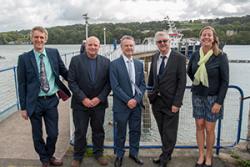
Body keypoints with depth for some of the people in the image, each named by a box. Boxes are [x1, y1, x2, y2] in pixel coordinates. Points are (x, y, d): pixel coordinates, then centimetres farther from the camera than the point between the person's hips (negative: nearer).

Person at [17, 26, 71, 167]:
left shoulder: (54, 53, -1)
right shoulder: (24, 58, -5)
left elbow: (64, 72, 9)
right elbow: (22, 85, -2)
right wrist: (23, 107, -3)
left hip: (51, 100, 1)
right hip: (34, 102, -1)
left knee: (53, 134, 11)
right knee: (38, 135, 14)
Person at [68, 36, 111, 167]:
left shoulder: (106, 62, 1)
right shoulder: (76, 60, -4)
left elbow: (108, 83, -1)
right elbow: (72, 82, -7)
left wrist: (99, 98, -11)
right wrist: (83, 98, -14)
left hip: (99, 103, 2)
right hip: (80, 103, -1)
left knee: (98, 130, 15)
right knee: (80, 132, 9)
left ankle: (98, 153, 34)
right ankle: (78, 156, 29)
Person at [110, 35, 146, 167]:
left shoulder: (139, 64, 8)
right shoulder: (114, 64, -7)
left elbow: (142, 84, 6)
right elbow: (115, 86, -12)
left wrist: (136, 99, -9)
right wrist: (128, 100, -15)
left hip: (136, 103, 4)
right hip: (121, 105, -4)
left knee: (136, 130, 14)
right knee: (120, 132, 10)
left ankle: (133, 153, 33)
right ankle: (119, 155, 29)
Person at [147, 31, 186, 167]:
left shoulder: (179, 58, -11)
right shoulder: (154, 57, 5)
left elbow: (182, 82, -12)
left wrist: (176, 103, -15)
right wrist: (150, 92, 10)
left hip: (171, 103, -4)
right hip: (156, 102, 5)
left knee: (169, 132, 9)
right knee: (162, 131, 17)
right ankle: (166, 154, 36)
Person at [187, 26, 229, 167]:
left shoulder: (221, 56, -11)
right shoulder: (195, 55, -1)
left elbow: (225, 81, -11)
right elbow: (189, 72, 19)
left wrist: (219, 102, -14)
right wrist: (197, 83, 10)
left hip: (212, 97, -3)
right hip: (197, 96, 3)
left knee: (210, 129, 4)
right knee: (199, 126, 9)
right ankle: (201, 156, 23)